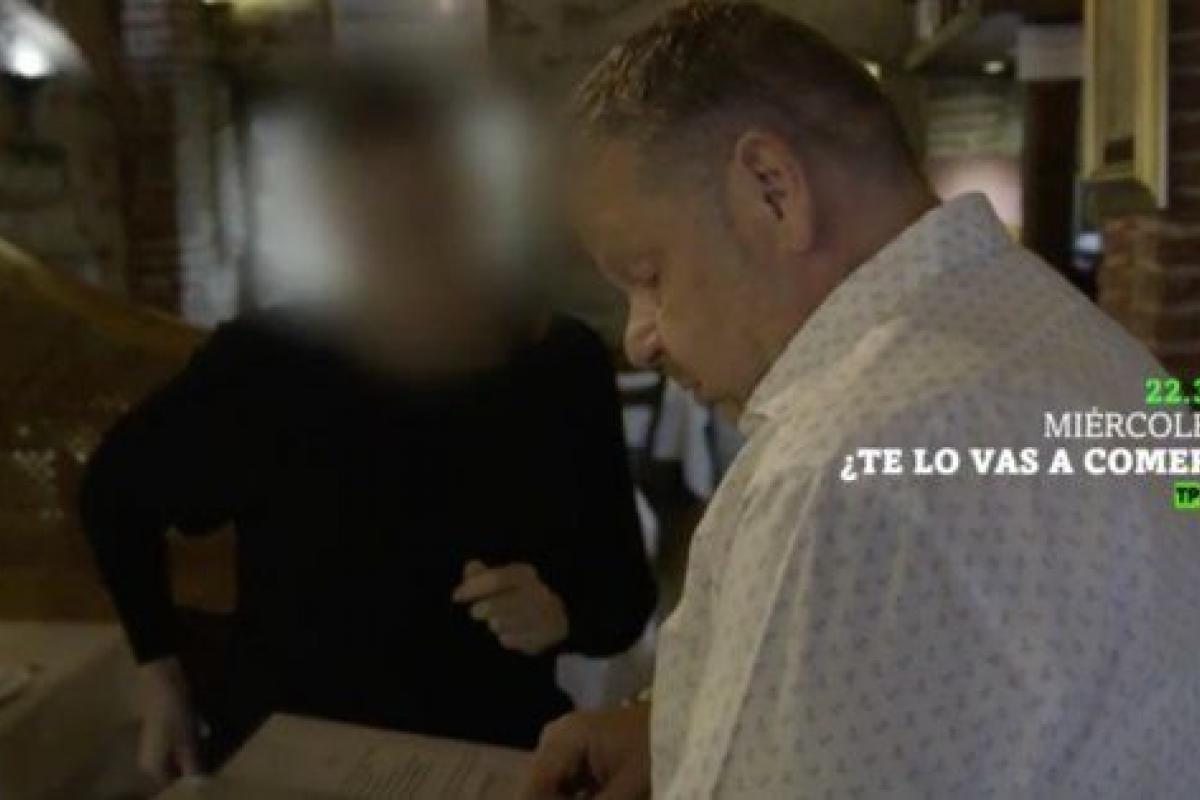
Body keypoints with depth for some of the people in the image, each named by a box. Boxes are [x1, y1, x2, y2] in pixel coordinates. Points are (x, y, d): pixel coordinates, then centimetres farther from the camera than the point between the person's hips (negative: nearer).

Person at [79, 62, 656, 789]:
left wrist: (560, 615, -23)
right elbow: (115, 492, 5)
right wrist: (161, 672, 3)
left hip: (494, 759, 2)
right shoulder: (267, 364, -15)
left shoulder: (563, 366, -10)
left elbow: (627, 598, -2)